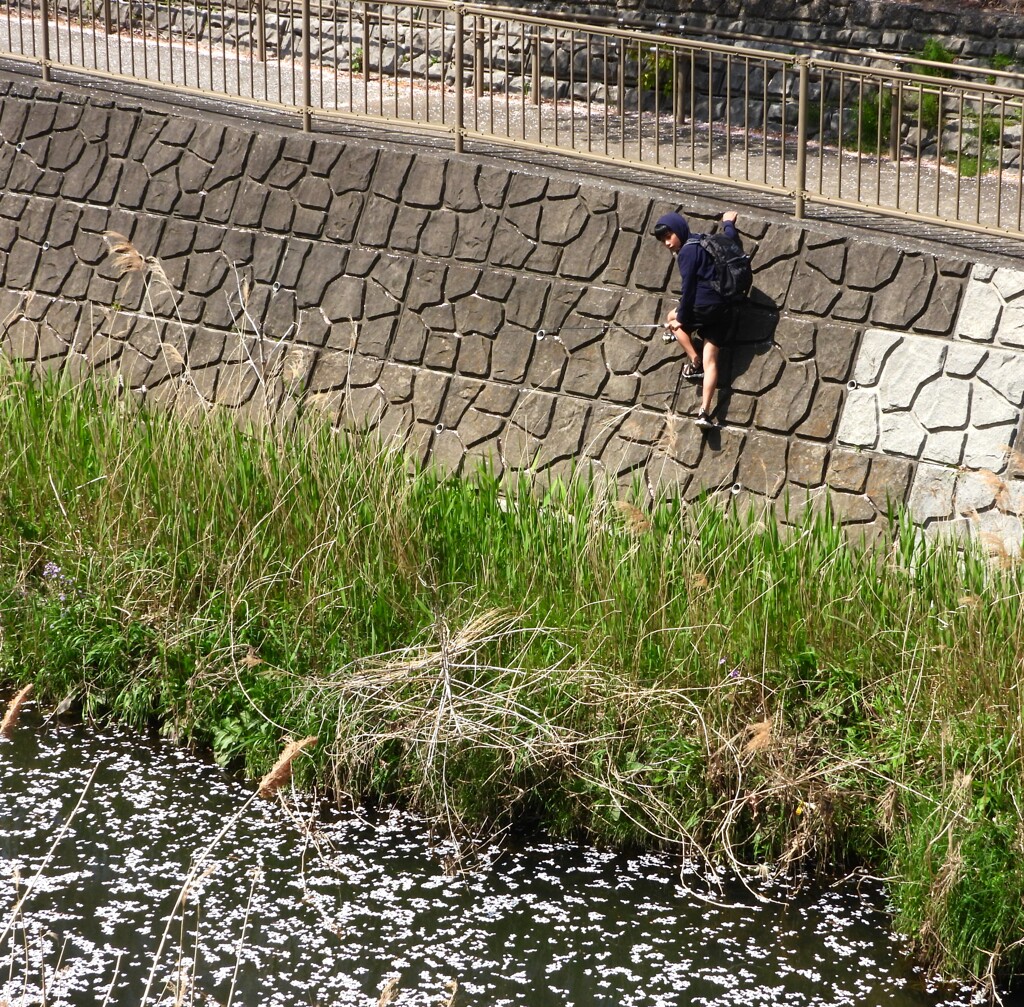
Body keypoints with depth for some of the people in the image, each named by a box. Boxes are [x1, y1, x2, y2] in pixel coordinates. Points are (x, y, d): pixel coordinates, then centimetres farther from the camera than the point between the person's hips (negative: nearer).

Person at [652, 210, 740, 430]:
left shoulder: (687, 251, -9)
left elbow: (688, 287, -12)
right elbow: (732, 241, 33)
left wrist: (681, 318, -8)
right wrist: (729, 224, 52)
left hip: (704, 306, -8)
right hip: (724, 310, 8)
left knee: (673, 318, 23)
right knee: (710, 360, 5)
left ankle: (694, 363, 11)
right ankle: (706, 412, -3)